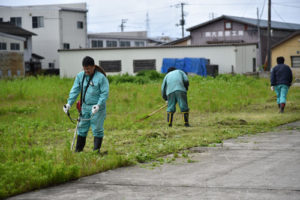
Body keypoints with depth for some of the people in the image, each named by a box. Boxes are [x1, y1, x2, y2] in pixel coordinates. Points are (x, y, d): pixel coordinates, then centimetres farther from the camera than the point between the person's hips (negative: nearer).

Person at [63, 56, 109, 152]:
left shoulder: (101, 77, -12)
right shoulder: (80, 76, 4)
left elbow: (104, 93, -13)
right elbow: (75, 90, 5)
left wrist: (98, 105, -26)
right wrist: (69, 103, -6)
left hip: (97, 108, -5)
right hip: (84, 107, 5)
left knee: (97, 129, -1)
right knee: (82, 128, 11)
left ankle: (96, 151, 8)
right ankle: (78, 150, 20)